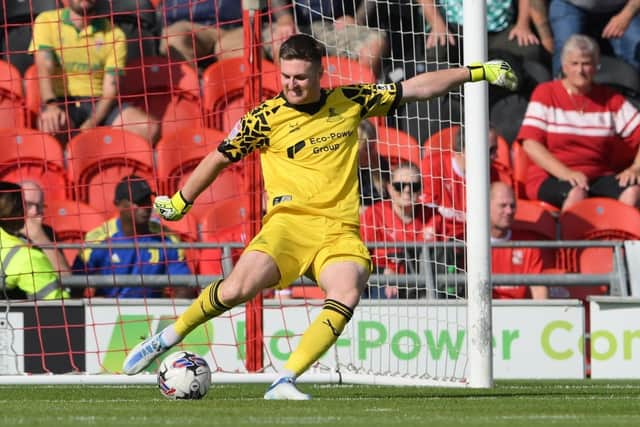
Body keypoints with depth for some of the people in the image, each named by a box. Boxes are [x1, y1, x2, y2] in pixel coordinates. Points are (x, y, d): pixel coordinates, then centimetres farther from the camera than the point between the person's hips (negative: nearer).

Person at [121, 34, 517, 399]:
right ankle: (168, 337, -2)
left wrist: (478, 72, 15)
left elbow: (417, 87, 16)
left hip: (340, 229, 2)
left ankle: (285, 382, -26)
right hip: (289, 221, -2)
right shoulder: (267, 117, 2)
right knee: (238, 288, -26)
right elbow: (220, 158, 14)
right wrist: (179, 202, 21)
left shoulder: (350, 101, 9)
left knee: (347, 294, -28)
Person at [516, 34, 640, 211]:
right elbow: (530, 143, -7)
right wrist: (565, 173, -20)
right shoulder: (546, 93, 4)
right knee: (576, 192, -37)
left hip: (599, 177, 3)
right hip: (549, 179, -3)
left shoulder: (610, 99, 13)